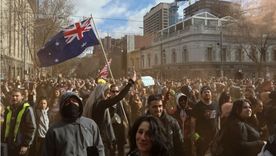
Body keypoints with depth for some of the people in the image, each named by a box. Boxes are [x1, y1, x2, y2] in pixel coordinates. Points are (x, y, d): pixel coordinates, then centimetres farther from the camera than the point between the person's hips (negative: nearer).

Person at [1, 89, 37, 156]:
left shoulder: (27, 109, -8)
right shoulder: (8, 109, 10)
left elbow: (32, 128, -11)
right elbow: (4, 126, 19)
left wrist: (26, 145, -15)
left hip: (21, 145, -6)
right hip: (10, 145, 6)